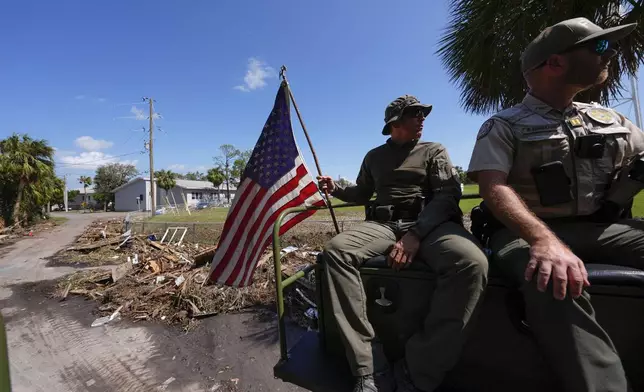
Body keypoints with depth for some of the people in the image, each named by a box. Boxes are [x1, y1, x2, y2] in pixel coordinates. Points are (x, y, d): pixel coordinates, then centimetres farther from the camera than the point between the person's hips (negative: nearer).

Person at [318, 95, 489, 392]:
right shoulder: (374, 156, 22)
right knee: (335, 250, -29)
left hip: (429, 224, -1)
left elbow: (447, 196, -1)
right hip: (383, 223, 2)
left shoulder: (434, 152, 14)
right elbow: (362, 194, 32)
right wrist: (335, 189, 10)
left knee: (471, 262, -35)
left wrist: (415, 235, -18)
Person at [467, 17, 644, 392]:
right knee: (555, 282, -37)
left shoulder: (612, 119, 20)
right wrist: (544, 240, -32)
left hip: (604, 228, 6)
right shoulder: (504, 126, 0)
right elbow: (494, 187, -15)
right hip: (527, 232, -5)